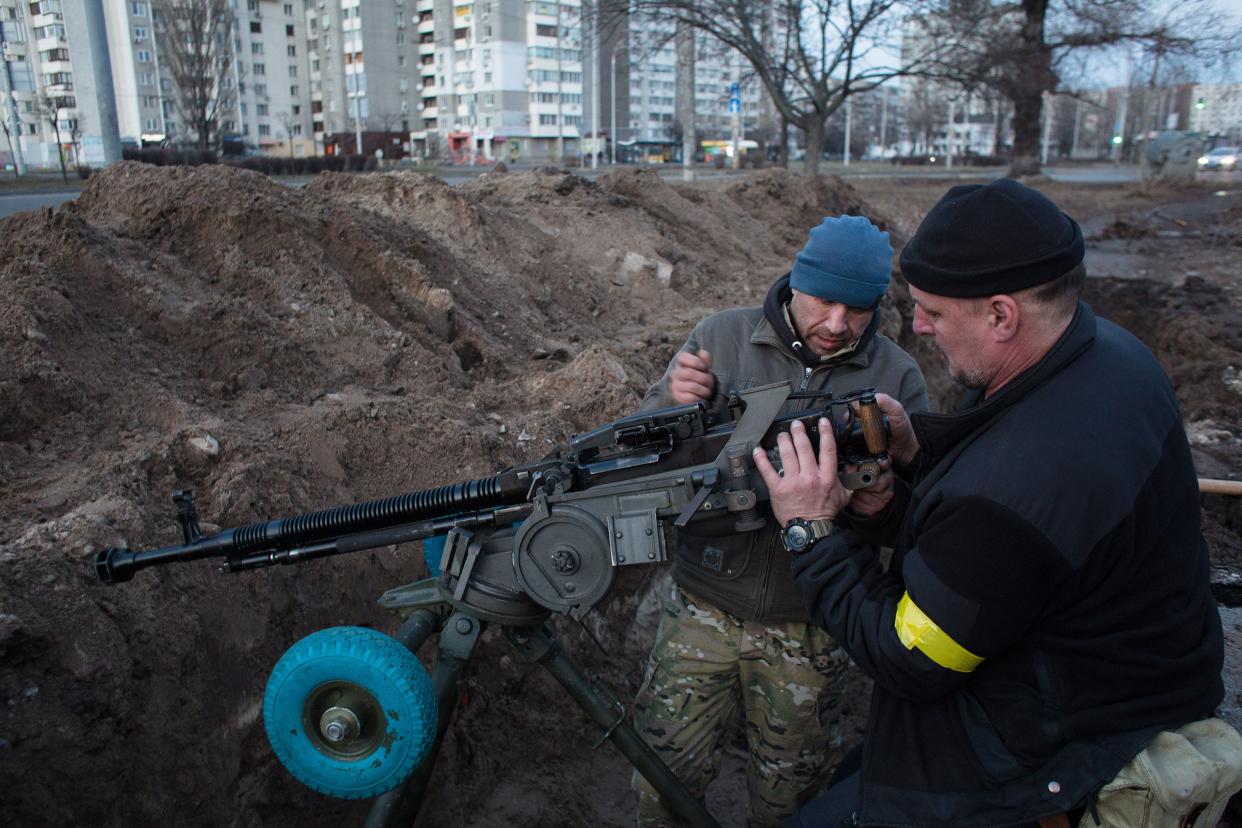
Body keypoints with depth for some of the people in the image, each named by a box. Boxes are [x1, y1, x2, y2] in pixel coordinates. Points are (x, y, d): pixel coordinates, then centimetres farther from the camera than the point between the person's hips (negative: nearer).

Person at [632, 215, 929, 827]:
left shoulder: (897, 379, -4)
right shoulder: (720, 337, -4)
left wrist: (880, 509, -26)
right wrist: (672, 402, -24)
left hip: (807, 631, 1)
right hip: (703, 609, 0)